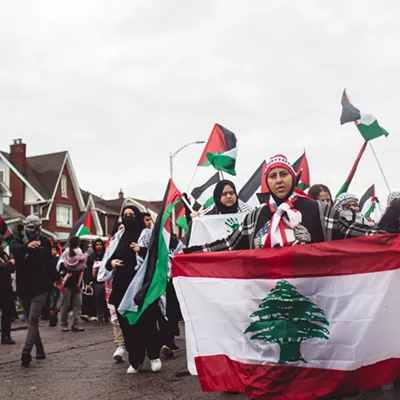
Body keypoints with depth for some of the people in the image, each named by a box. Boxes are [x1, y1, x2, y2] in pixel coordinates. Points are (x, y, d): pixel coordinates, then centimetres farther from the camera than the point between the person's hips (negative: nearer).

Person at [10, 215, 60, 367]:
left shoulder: (44, 241, 4)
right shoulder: (19, 239, -2)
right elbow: (13, 248, -27)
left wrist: (56, 277, 24)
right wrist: (27, 246, -47)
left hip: (40, 286, -1)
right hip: (24, 287, 2)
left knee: (33, 319, -13)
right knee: (31, 320, 12)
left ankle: (26, 351, -19)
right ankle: (39, 349, 25)